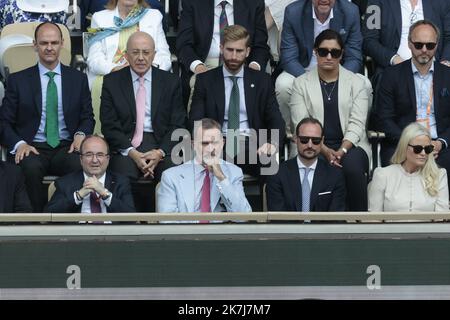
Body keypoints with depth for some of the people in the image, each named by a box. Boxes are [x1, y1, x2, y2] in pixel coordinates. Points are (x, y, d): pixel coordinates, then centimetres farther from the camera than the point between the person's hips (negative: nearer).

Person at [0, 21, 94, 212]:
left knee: (80, 166, -34)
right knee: (30, 167, -36)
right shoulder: (18, 80, 10)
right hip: (32, 148, -1)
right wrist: (19, 144, -13)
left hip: (66, 148, 1)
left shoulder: (78, 79, 15)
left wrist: (80, 135, -7)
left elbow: (88, 117, 17)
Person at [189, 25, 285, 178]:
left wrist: (272, 143, -15)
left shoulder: (262, 80, 14)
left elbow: (276, 120, 9)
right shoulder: (205, 80, 12)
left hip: (252, 144, 0)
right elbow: (196, 120, 5)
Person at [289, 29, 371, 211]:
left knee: (352, 166, -35)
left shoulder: (358, 83, 12)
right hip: (315, 147, -1)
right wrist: (325, 151, -15)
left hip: (350, 146, 1)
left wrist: (342, 151, -16)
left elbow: (356, 124, 2)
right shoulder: (301, 83, 10)